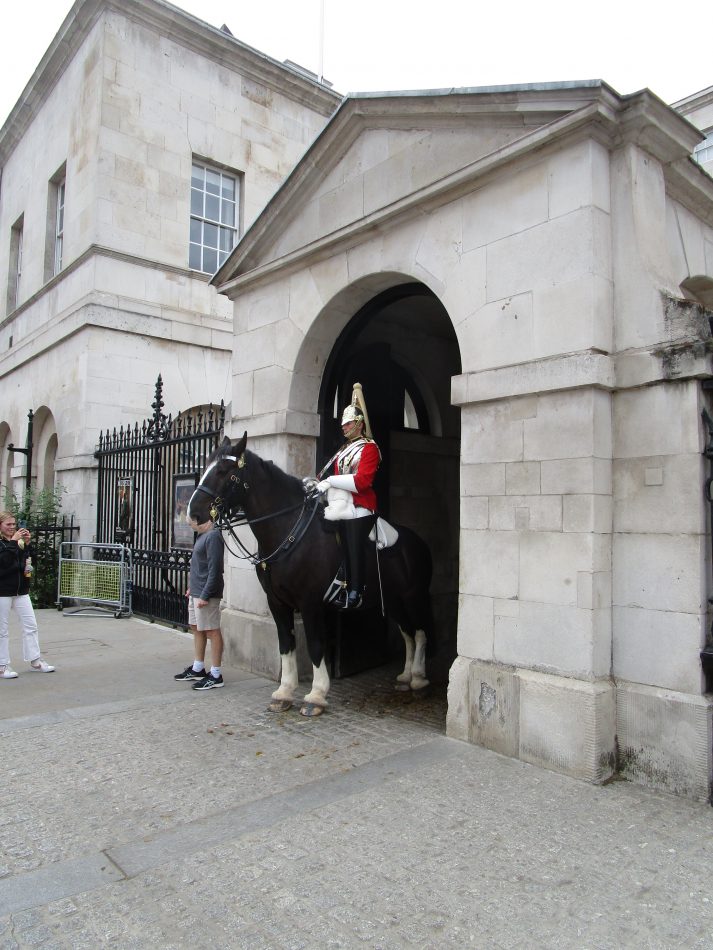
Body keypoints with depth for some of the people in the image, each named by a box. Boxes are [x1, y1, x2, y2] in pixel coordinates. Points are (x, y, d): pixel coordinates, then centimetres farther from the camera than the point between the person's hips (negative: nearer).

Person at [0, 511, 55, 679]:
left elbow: (28, 561, 9)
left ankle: (35, 661, 12)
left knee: (30, 625, 5)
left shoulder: (19, 541, 9)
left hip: (21, 590, 5)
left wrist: (27, 544, -3)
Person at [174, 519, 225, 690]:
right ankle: (198, 668, 32)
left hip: (206, 594, -10)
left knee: (212, 631, -2)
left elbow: (214, 570, -23)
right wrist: (192, 587, 19)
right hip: (196, 592, 11)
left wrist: (205, 595, -23)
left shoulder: (213, 536, -19)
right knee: (196, 628, 19)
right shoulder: (202, 535, 12)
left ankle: (215, 675, 6)